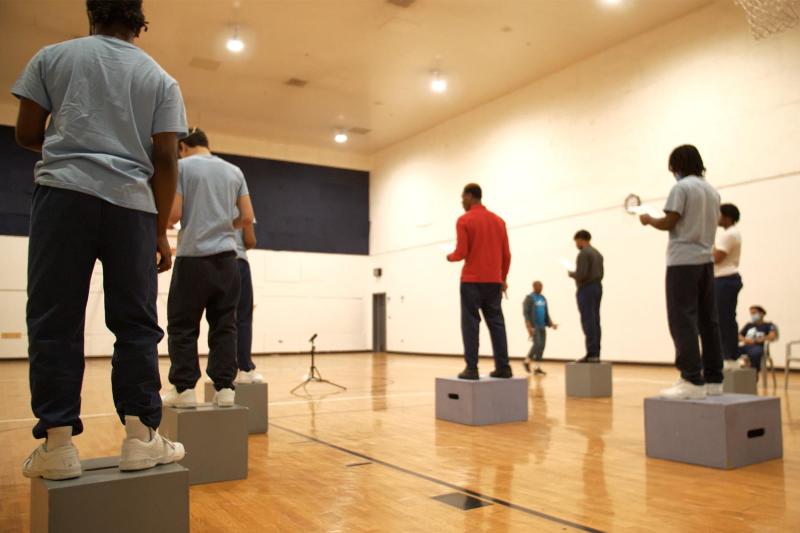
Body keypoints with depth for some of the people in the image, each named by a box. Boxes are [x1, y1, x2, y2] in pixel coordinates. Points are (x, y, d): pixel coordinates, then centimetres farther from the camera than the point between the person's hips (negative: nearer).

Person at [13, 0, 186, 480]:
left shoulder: (53, 56, 12)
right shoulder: (161, 79, 11)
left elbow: (27, 134, 10)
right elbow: (165, 159, 3)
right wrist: (162, 231, 7)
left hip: (65, 192, 0)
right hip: (133, 203, 0)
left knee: (54, 319, 2)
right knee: (136, 324, 4)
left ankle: (58, 444, 1)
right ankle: (141, 438, 4)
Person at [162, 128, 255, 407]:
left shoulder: (181, 166, 1)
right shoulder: (234, 171, 12)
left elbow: (174, 214, -8)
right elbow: (247, 218, 8)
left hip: (193, 257, -3)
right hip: (226, 258, 4)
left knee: (182, 326, 5)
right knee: (224, 326, 6)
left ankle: (184, 389, 5)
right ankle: (224, 388, 5)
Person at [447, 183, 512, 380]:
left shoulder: (464, 220, -5)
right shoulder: (498, 220, 12)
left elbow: (461, 253, -11)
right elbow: (506, 254, 10)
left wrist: (450, 257, 10)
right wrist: (502, 278, 18)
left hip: (471, 281, -5)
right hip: (494, 281, 5)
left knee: (470, 323, -2)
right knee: (496, 323, 7)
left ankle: (472, 368, -5)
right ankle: (503, 367, 7)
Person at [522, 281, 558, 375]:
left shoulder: (543, 298, 16)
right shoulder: (529, 298, -4)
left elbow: (546, 313, 20)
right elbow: (526, 313, -11)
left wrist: (551, 324, 8)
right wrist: (529, 327, -19)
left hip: (542, 326, 7)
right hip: (534, 326, -7)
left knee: (542, 346, 2)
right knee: (537, 344, -16)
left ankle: (537, 367, 9)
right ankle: (527, 361, 5)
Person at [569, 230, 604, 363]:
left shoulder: (583, 253, -12)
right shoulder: (597, 253, 18)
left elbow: (581, 274, -20)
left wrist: (571, 274, -2)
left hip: (586, 289, -9)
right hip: (597, 287, 9)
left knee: (588, 322, -9)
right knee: (595, 321, 7)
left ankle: (592, 354, -11)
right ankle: (595, 353, 7)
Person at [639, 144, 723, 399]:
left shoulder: (682, 187, -7)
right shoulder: (712, 191, 16)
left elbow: (669, 223, -10)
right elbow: (710, 224, 20)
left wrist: (648, 220, 7)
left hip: (683, 261, -8)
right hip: (705, 260, 8)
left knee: (682, 321, -7)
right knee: (708, 321, 9)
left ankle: (693, 381, -10)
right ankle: (713, 379, 12)